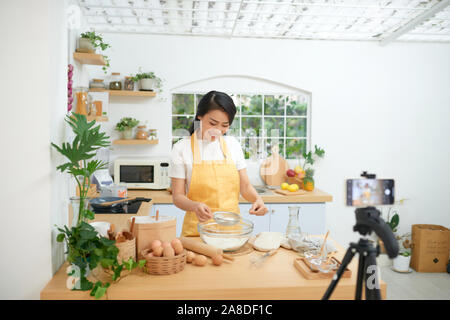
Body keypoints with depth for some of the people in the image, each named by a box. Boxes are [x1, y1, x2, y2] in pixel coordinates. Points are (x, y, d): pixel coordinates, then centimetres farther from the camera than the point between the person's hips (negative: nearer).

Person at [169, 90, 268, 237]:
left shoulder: (233, 144, 7)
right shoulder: (182, 148, -2)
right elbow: (178, 196, -3)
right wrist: (195, 206, -22)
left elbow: (245, 186, 10)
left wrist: (257, 199, -10)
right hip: (197, 229, -2)